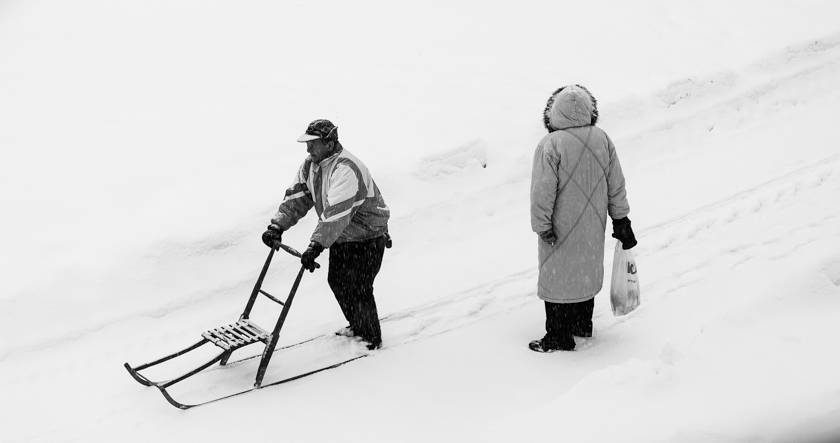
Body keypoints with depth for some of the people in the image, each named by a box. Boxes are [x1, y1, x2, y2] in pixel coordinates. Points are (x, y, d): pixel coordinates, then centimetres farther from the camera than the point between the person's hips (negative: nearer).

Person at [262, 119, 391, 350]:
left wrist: (316, 246, -45)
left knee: (357, 289, -7)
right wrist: (277, 226, -11)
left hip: (368, 238, -9)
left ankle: (372, 338, 12)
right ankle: (356, 326, 36)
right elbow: (297, 196, 0)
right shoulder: (311, 164, -2)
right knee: (336, 281, 14)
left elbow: (336, 212, -39)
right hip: (341, 235, 9)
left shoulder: (346, 169, -31)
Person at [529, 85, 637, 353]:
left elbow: (542, 192, -21)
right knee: (586, 272, 22)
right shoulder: (602, 140, -5)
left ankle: (559, 338, 15)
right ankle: (583, 325, 37)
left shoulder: (549, 146, -22)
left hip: (561, 231, -5)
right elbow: (616, 185, 3)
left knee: (558, 278, 7)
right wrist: (620, 220, 12)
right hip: (593, 229, 6)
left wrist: (542, 226, -10)